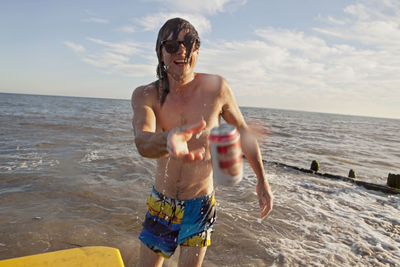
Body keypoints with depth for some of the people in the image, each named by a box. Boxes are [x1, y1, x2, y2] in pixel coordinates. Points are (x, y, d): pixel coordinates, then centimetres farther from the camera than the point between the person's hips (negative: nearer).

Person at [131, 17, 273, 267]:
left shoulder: (217, 87, -13)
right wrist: (167, 140, -57)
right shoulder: (146, 95, -14)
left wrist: (262, 180, 3)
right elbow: (142, 142, -33)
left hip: (200, 205, -1)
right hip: (161, 204, 1)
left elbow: (243, 131, 0)